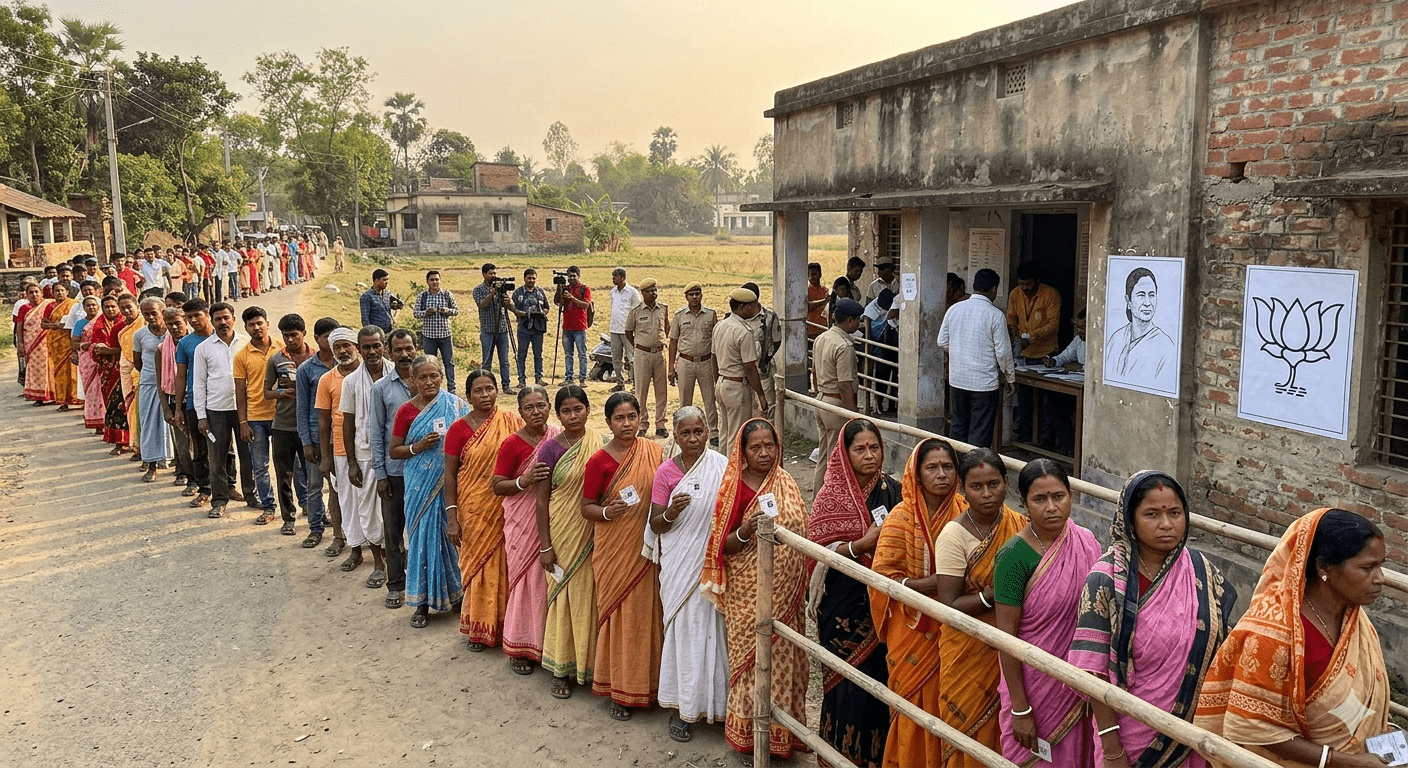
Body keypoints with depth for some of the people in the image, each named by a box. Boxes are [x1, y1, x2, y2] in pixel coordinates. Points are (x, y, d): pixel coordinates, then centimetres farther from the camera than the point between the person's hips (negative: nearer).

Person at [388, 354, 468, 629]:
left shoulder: (457, 406, 1)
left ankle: (456, 595, 21)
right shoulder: (406, 410, 1)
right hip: (421, 485, 0)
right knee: (423, 536, 2)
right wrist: (418, 446, -12)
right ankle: (422, 602, 14)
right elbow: (393, 452, 4)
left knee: (452, 534, 3)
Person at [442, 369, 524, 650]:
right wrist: (452, 517, -6)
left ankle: (506, 623, 24)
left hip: (506, 508, 1)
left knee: (505, 563, 7)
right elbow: (450, 474, -2)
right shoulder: (459, 429, -4)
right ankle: (479, 629, 23)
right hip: (474, 509, -1)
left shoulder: (512, 422, -1)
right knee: (478, 563, 8)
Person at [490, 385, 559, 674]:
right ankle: (519, 648, 16)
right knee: (527, 580, 0)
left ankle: (548, 643, 23)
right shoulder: (512, 444, -8)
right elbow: (498, 487, -7)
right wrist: (525, 481, -22)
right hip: (523, 524, -3)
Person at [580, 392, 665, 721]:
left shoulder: (654, 452, 3)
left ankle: (647, 681, 26)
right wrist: (607, 512, -22)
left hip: (647, 549, 3)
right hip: (614, 551, -3)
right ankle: (616, 690, 17)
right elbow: (586, 507, -3)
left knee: (647, 611, 9)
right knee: (618, 614, 3)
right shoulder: (599, 461, -7)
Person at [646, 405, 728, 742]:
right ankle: (681, 708, 17)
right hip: (680, 566, -1)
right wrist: (671, 513, -21)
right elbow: (656, 525, 0)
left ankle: (717, 700, 22)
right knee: (684, 629, 3)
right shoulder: (666, 471, -2)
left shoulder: (722, 466, -1)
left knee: (713, 628, 4)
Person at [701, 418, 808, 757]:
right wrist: (746, 531, -28)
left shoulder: (787, 485, 3)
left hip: (782, 595, 3)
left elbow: (800, 537, 11)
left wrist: (798, 591, 10)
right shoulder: (733, 489, -7)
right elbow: (723, 547, -8)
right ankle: (747, 729, 19)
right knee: (749, 658, 3)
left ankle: (779, 729, 25)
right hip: (746, 594, -3)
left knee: (780, 656, 9)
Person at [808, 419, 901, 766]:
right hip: (845, 599, -3)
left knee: (880, 669, 7)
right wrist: (862, 544, -21)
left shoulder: (890, 490, 2)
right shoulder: (831, 495, -7)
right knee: (848, 675, 3)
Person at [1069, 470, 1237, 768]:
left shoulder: (1203, 572, -5)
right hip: (1133, 733, -3)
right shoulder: (1107, 580, -17)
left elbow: (1218, 653, 5)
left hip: (1191, 733, 4)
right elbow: (1095, 669, -17)